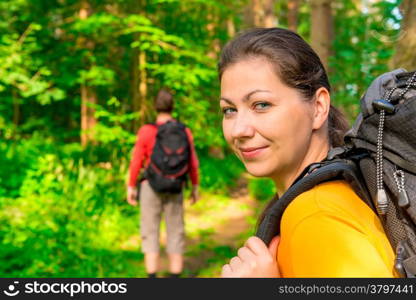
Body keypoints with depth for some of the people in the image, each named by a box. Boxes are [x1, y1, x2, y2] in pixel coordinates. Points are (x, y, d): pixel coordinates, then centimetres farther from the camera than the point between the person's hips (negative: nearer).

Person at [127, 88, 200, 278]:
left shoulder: (146, 131, -12)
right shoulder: (185, 132, -3)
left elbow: (136, 162, -9)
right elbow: (192, 163, 1)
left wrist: (131, 187, 2)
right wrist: (195, 187, 13)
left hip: (151, 187, -2)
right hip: (174, 189, 3)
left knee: (150, 235, 5)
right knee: (175, 234, 10)